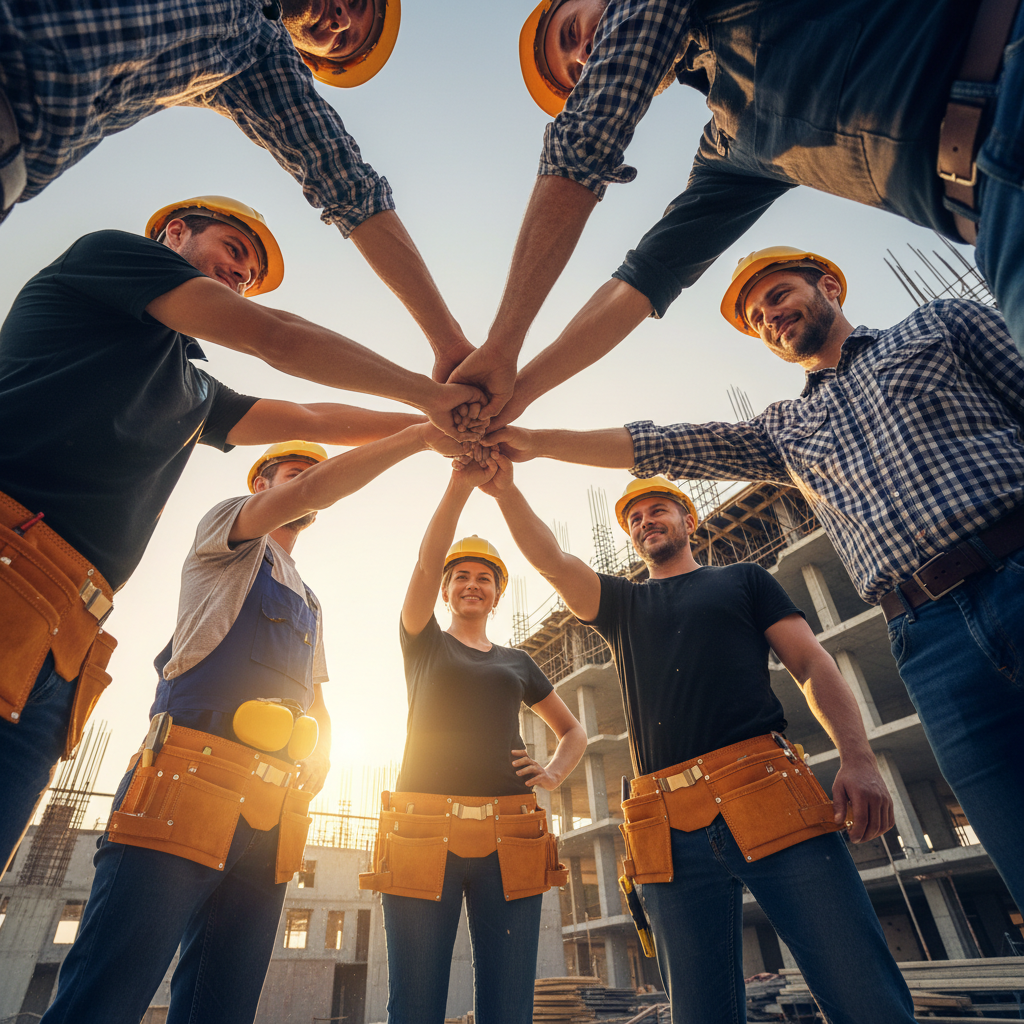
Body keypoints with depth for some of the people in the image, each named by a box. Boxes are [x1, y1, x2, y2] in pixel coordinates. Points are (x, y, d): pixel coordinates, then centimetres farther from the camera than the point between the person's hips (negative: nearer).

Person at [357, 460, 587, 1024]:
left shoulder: (516, 662, 20)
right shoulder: (424, 643, 12)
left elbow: (573, 730, 28)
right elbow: (426, 562, -6)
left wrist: (555, 772, 6)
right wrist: (461, 483, -18)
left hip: (509, 844, 3)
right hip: (423, 835, -2)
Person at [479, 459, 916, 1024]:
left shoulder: (743, 579, 17)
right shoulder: (620, 603, 21)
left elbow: (813, 666, 8)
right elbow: (552, 562, 6)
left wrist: (857, 758, -8)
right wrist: (505, 490, -7)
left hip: (768, 798, -1)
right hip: (672, 831, 2)